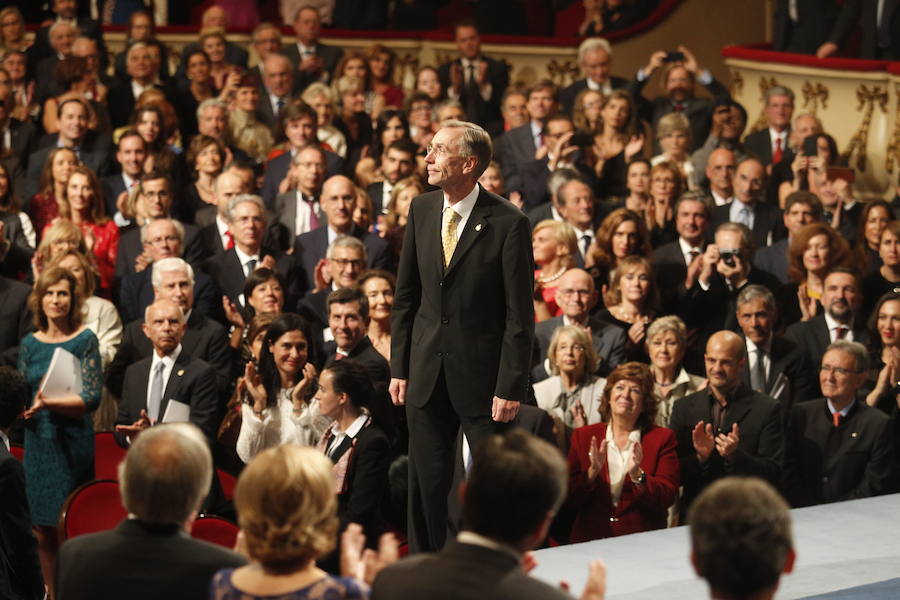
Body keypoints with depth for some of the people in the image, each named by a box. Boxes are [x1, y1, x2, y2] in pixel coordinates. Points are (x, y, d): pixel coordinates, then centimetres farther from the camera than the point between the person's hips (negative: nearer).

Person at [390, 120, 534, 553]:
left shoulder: (508, 223, -12)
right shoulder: (421, 210, 5)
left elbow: (520, 315, -11)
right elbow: (406, 297, 11)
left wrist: (510, 387, -14)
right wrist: (399, 368, 7)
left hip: (481, 374, -5)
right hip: (427, 370, 5)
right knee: (425, 484, 10)